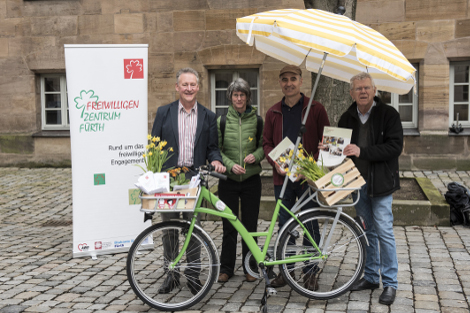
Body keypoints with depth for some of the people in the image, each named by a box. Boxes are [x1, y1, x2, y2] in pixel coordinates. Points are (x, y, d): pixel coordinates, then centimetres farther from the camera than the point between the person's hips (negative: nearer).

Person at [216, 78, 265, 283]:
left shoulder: (257, 121, 4)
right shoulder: (222, 121, 2)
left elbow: (264, 146, 9)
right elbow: (216, 149, 1)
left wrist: (256, 155, -12)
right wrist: (230, 165, -13)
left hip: (251, 180, 0)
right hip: (228, 180, 0)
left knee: (250, 225, 5)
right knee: (229, 226, 4)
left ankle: (249, 268, 18)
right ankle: (226, 268, 16)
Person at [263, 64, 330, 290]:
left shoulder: (315, 109, 0)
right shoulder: (273, 112, 10)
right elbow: (267, 142, 12)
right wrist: (275, 163, -7)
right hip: (282, 177, 3)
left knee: (310, 225, 3)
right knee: (284, 224, 11)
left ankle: (310, 272, 16)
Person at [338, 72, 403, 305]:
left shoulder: (388, 114, -7)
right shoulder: (347, 118, 9)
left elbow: (395, 146, -16)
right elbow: (342, 147, 20)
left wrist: (362, 152, -23)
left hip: (380, 183, -5)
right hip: (357, 181, 5)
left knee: (384, 231, -4)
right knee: (367, 231, 14)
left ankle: (390, 284, 6)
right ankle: (371, 277, 25)